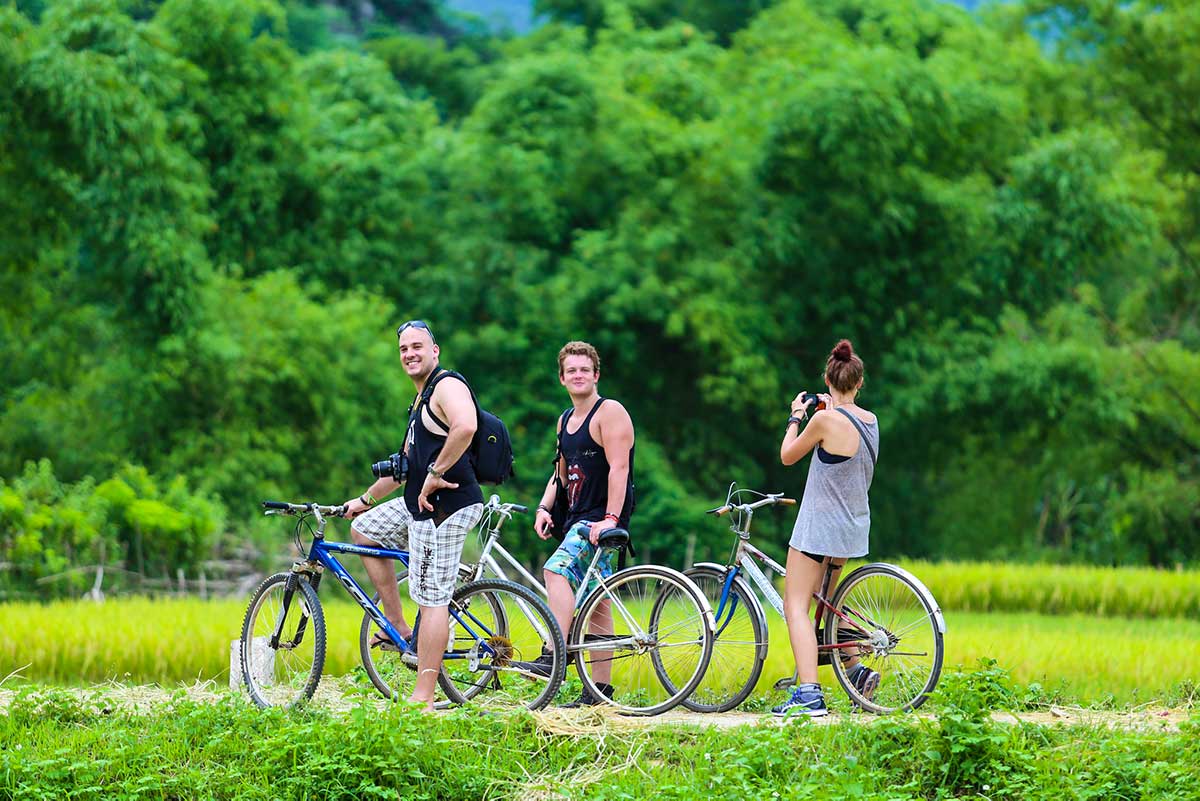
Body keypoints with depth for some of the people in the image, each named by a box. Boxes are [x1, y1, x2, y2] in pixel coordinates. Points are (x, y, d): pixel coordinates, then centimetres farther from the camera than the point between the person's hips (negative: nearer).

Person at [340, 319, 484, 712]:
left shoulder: (447, 386, -11)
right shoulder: (421, 400, 23)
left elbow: (466, 426, -33)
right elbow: (406, 464, 32)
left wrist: (435, 474, -26)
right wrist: (366, 499, 36)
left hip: (445, 506, -11)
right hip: (419, 504, 11)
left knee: (432, 599, -10)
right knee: (363, 529, 24)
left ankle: (423, 697, -9)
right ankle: (398, 628, 20)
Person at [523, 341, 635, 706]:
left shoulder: (610, 413, -8)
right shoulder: (566, 420, 19)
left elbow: (619, 467, -18)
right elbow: (561, 473, 25)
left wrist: (610, 518, -26)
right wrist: (544, 508, 7)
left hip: (603, 519, -9)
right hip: (578, 519, 9)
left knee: (557, 569, -28)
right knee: (595, 606, 9)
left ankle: (554, 656, -34)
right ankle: (599, 689, 10)